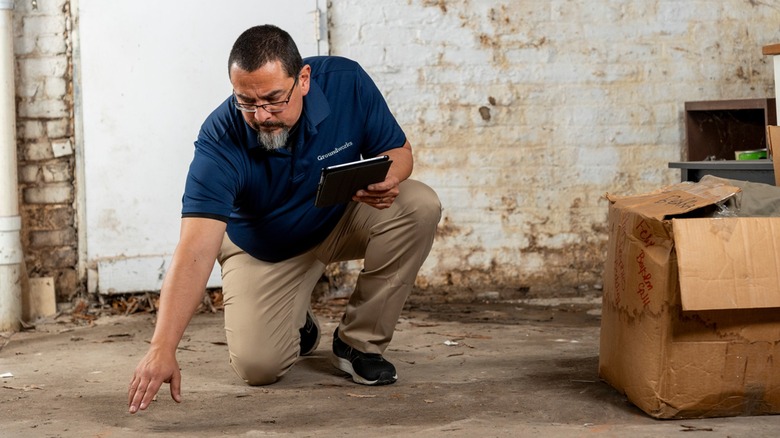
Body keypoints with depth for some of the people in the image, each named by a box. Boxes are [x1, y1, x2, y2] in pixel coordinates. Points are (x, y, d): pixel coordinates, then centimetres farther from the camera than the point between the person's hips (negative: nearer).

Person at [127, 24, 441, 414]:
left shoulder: (347, 82, -25)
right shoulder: (219, 141, -32)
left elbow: (398, 151, -9)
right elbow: (195, 250, -38)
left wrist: (385, 180, -35)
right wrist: (162, 349, -48)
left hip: (341, 221, 2)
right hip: (263, 250, -2)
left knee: (419, 205, -26)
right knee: (256, 365, -21)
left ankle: (358, 342, -9)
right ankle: (298, 327, 19)